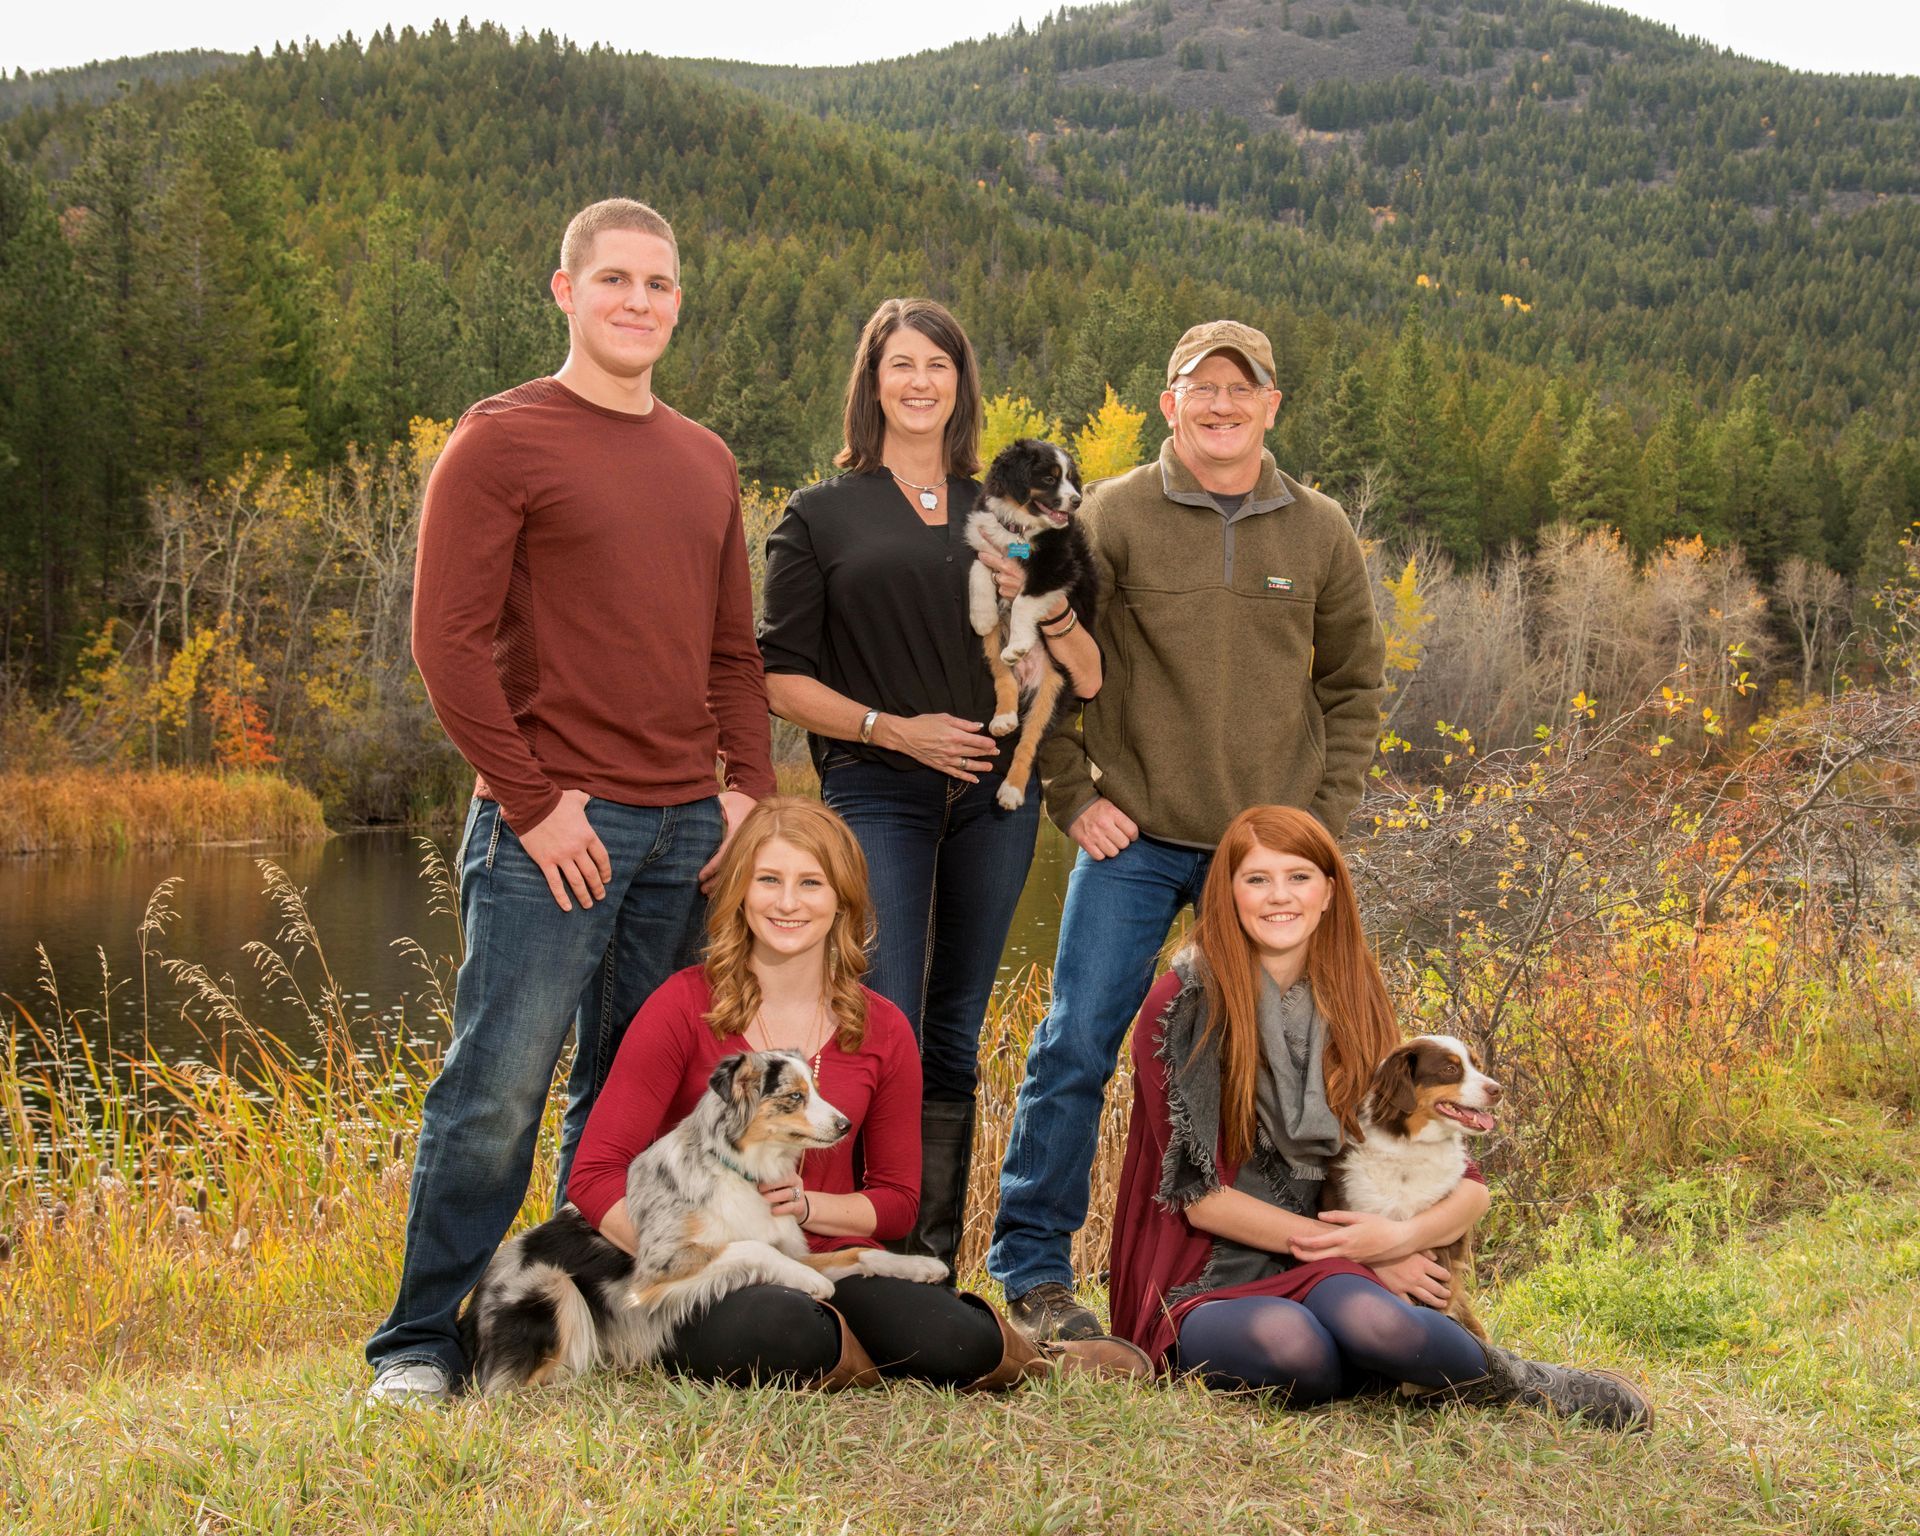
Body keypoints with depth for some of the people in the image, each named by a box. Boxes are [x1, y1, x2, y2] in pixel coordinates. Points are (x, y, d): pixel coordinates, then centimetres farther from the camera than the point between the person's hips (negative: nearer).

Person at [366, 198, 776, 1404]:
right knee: (498, 1088, -6)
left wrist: (750, 786, 6)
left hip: (688, 828, 6)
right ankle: (421, 1344, 4)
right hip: (555, 827, -6)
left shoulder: (708, 463, 18)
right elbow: (449, 638, -8)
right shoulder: (502, 441, -2)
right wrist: (532, 802, -12)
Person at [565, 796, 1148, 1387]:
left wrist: (805, 1204, -8)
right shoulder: (683, 1006, -6)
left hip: (833, 1266, 3)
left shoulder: (882, 1031, 4)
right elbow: (595, 1173, -8)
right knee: (769, 1332, -39)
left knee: (956, 1343, -29)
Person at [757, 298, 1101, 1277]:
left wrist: (1047, 604, -8)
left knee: (953, 1040, 7)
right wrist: (892, 728, -10)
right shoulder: (821, 516, 7)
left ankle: (935, 1269, 14)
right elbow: (780, 676, 1)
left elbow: (1089, 681, 12)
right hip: (876, 791, -3)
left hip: (991, 793, 3)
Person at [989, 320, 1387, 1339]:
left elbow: (1353, 684, 15)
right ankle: (1033, 1265, 9)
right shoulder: (1112, 517, -1)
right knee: (1077, 1046, -4)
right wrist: (1072, 794, -4)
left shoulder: (1320, 534, 7)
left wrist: (1324, 817, 6)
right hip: (1135, 841, -2)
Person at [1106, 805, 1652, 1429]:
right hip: (1205, 1288, -2)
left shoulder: (1353, 1013, 10)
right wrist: (1358, 1250, -11)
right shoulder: (1182, 1005, -3)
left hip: (1324, 1278, 2)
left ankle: (1508, 1379, -8)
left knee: (1365, 1317, -35)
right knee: (1286, 1337, -37)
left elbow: (1469, 1191, 9)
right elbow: (1200, 1196, -7)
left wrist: (1401, 1236, -13)